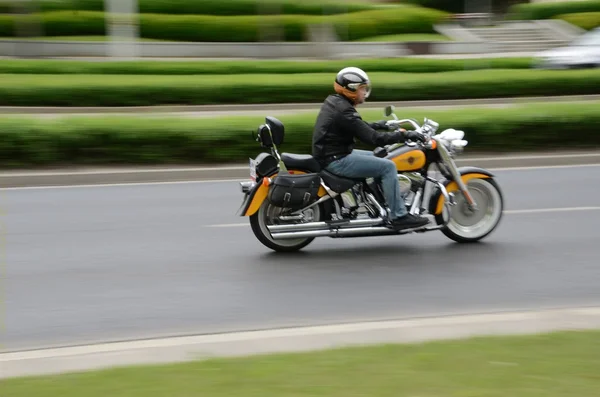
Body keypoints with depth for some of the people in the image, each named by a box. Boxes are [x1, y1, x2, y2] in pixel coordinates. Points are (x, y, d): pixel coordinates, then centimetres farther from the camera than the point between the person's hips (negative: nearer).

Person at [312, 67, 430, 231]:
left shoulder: (333, 102, 8)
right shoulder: (344, 111, -22)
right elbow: (373, 138, -25)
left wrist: (377, 125, 31)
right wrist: (404, 135, -21)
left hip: (332, 154, 11)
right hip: (337, 160, -11)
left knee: (379, 158, 24)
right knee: (388, 167, -12)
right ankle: (398, 216, -10)